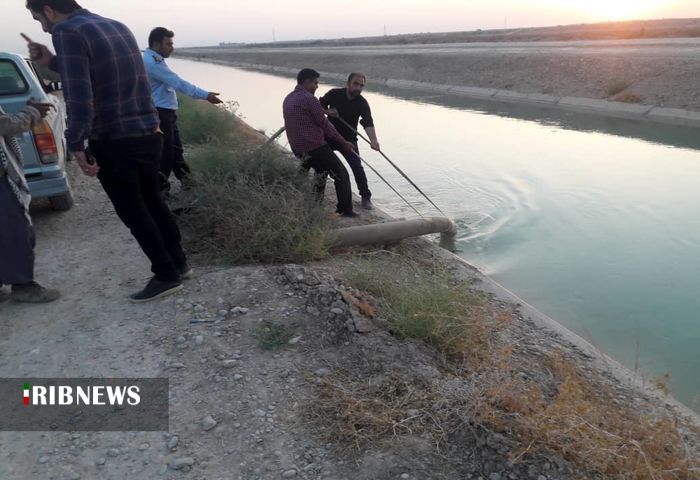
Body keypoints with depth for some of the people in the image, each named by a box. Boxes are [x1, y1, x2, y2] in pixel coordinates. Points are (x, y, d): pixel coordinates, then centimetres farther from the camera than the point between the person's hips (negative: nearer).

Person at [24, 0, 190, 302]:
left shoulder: (68, 33, -11)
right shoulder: (118, 27, 14)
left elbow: (79, 96, -21)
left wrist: (77, 146, -17)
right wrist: (52, 62, 20)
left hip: (113, 142, -8)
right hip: (148, 134, 8)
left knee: (132, 212, 5)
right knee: (152, 202, 19)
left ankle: (166, 276, 12)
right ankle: (178, 263, 27)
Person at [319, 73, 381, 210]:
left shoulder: (362, 103, -17)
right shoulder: (334, 94, -13)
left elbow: (368, 123, -32)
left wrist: (373, 140, -50)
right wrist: (328, 111, -20)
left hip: (348, 139, -2)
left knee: (357, 167, -14)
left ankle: (366, 197, -1)